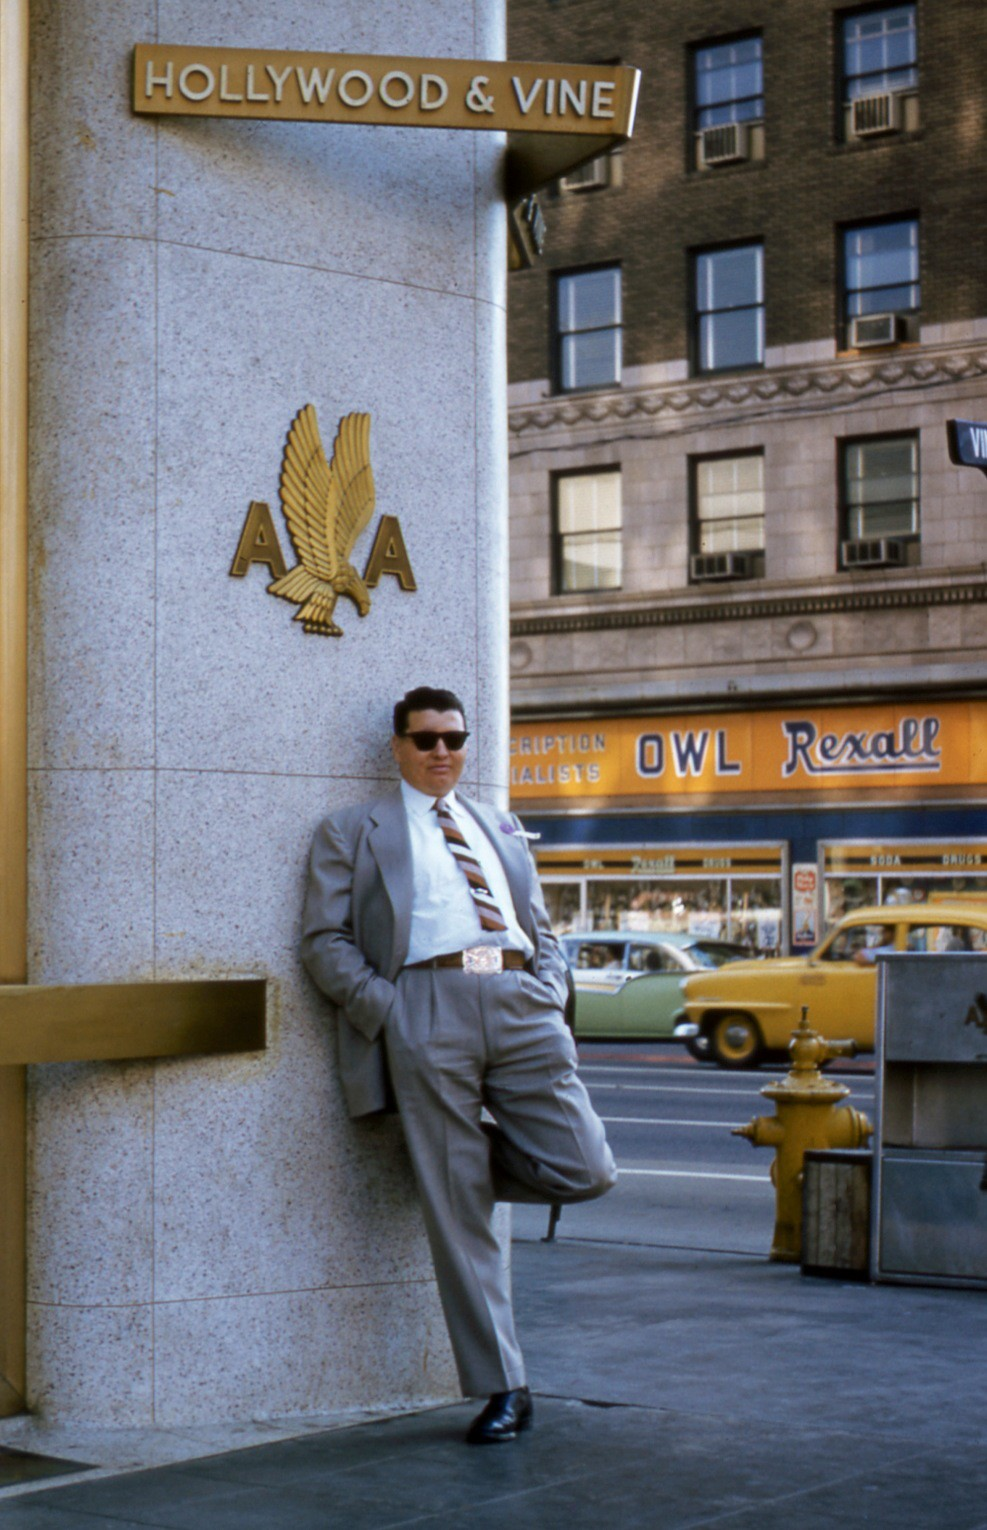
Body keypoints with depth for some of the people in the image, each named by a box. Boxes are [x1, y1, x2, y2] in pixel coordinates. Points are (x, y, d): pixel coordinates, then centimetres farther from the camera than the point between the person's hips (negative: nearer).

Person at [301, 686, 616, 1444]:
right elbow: (326, 941, 6)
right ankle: (503, 1389, 5)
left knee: (585, 1170, -9)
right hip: (426, 1006, -3)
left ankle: (476, 1157, 22)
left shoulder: (502, 829, 27)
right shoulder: (354, 832, 15)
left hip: (520, 1003, 4)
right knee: (457, 1210, -4)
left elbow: (543, 931, 27)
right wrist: (384, 1011, -8)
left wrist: (549, 997, 7)